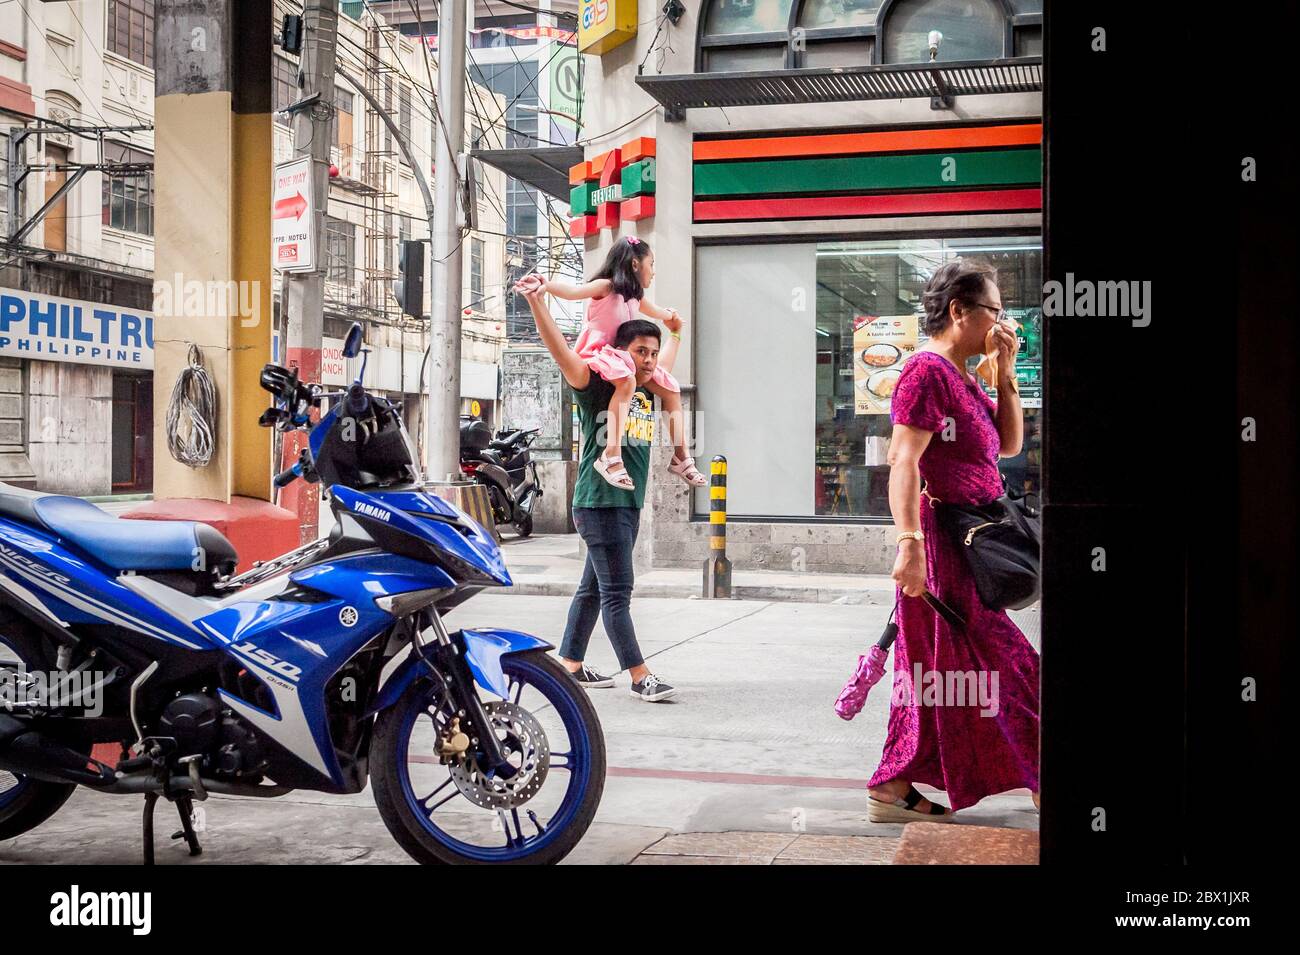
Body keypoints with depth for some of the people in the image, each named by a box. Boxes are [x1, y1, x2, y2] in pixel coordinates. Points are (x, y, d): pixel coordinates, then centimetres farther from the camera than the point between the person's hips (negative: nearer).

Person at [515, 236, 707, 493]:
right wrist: (546, 286, -48)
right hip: (598, 351, -9)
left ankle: (681, 458, 11)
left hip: (624, 354, 9)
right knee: (626, 382, -39)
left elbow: (652, 310, 40)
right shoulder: (606, 287, -11)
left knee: (671, 390, 5)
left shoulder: (635, 296, 15)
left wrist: (670, 316, 61)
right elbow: (574, 292, -29)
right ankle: (611, 456, -43)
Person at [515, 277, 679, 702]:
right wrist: (537, 303, -29)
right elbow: (560, 349, -19)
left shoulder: (648, 392, 14)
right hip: (598, 503, -8)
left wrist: (674, 332, 45)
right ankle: (640, 677, -6)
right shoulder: (597, 386, -7)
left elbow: (666, 360, 37)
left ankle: (569, 663, 23)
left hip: (629, 505, 8)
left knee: (593, 588, 14)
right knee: (617, 592, -6)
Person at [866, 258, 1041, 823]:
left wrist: (1006, 373, 10)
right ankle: (1037, 784, 4)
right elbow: (903, 460, -21)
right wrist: (910, 542, -28)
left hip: (971, 549, 10)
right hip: (944, 546, -10)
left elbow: (1009, 444, 20)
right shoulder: (928, 370, -12)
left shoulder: (963, 378, 18)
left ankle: (894, 790, 18)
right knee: (997, 669, -4)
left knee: (936, 672, 12)